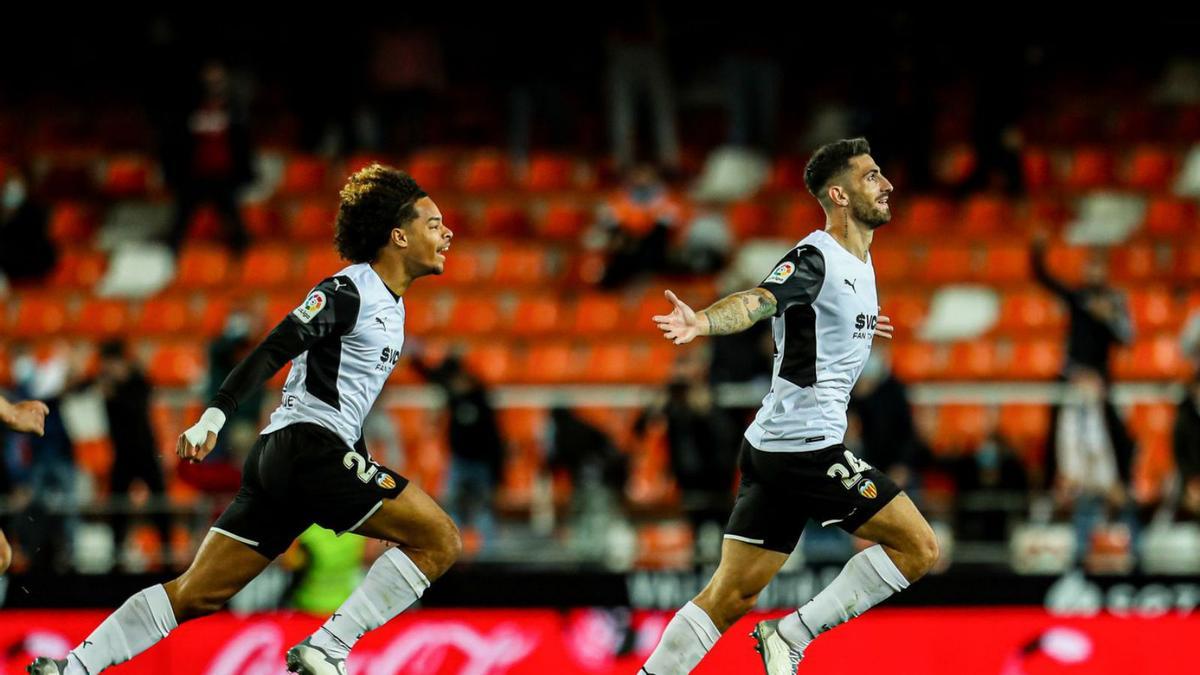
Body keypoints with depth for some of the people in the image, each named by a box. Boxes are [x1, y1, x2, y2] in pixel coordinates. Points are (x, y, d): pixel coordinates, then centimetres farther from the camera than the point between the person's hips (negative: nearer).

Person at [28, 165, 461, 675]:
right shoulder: (348, 290, -9)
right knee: (439, 540, -13)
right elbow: (272, 352, -16)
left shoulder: (391, 306, 20)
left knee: (198, 594, 6)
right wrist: (214, 417, -25)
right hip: (308, 446, -10)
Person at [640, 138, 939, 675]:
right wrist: (701, 322, -51)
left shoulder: (858, 262, 15)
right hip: (806, 444, -9)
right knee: (918, 548, -5)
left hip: (773, 448, 9)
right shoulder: (816, 259, -13)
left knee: (731, 597, 6)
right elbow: (756, 302, -31)